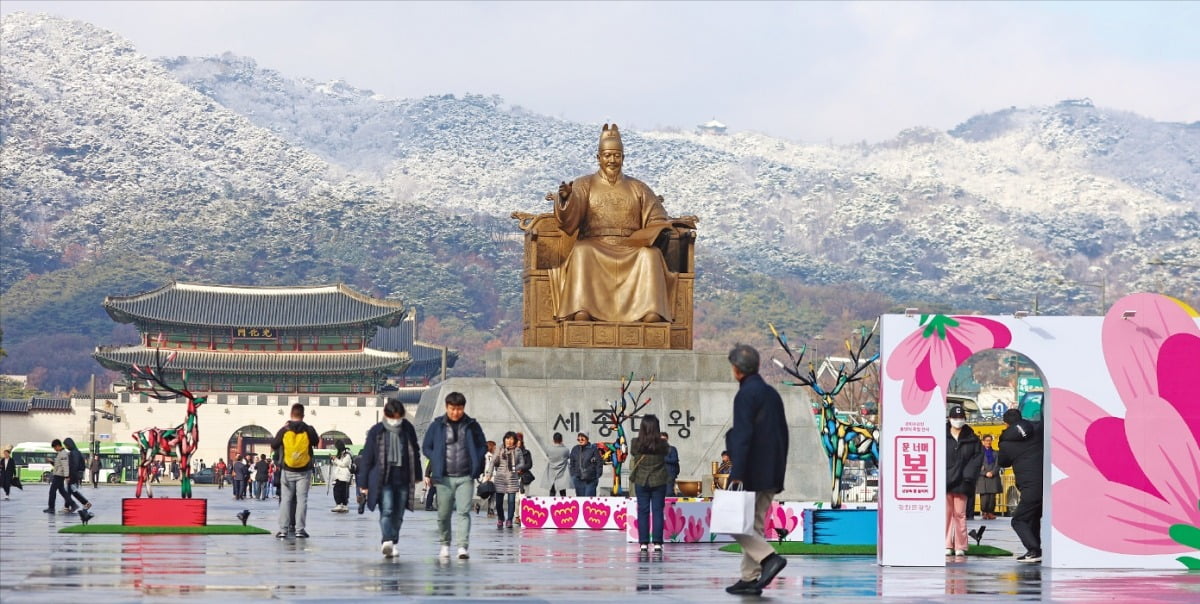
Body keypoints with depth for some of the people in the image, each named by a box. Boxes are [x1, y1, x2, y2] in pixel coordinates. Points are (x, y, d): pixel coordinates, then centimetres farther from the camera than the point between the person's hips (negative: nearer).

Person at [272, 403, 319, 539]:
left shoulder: (284, 430, -6)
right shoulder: (308, 430, -6)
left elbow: (273, 447, 5)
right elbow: (315, 442, 12)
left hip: (287, 471, 0)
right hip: (304, 471, 0)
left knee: (285, 499, 6)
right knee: (302, 499, 3)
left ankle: (283, 529, 1)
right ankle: (299, 529, -2)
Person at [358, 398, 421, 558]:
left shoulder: (408, 430, 7)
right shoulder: (376, 432, -1)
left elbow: (415, 453, 17)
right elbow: (366, 458, 1)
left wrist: (416, 476, 18)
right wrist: (363, 483, 0)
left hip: (402, 478, 3)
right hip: (383, 479, -3)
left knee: (398, 514, 6)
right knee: (386, 510, -19)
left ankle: (392, 544, 17)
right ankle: (387, 541, -32)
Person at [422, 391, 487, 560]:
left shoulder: (472, 426, 4)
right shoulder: (437, 426, 3)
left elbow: (482, 445, 13)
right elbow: (426, 448, 11)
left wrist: (476, 464, 0)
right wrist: (437, 462, -2)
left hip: (465, 477, -1)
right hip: (444, 478, 1)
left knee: (463, 512, -10)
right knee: (443, 513, 5)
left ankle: (463, 547, -14)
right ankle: (445, 545, 22)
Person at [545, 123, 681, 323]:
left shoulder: (638, 188, 17)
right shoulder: (584, 184, 11)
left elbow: (657, 221, 12)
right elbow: (570, 216, -6)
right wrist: (565, 197, -30)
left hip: (631, 249, 1)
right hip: (594, 245, -1)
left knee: (651, 255, -30)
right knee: (581, 252, -35)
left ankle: (650, 311, -44)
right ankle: (581, 310, -48)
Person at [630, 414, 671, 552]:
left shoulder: (636, 444, -11)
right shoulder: (662, 444, -11)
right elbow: (668, 451, 9)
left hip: (641, 481, 0)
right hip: (659, 481, 0)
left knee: (643, 511, 6)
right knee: (657, 511, 5)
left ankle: (643, 542, 4)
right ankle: (657, 542, 2)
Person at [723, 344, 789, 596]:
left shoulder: (746, 395, -13)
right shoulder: (772, 394, 15)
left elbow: (743, 436, -20)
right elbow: (783, 434, 18)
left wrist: (737, 474, -21)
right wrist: (779, 473, 21)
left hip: (751, 472, -9)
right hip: (770, 474, 9)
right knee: (754, 525, 12)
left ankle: (769, 558, -17)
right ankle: (750, 579, 11)